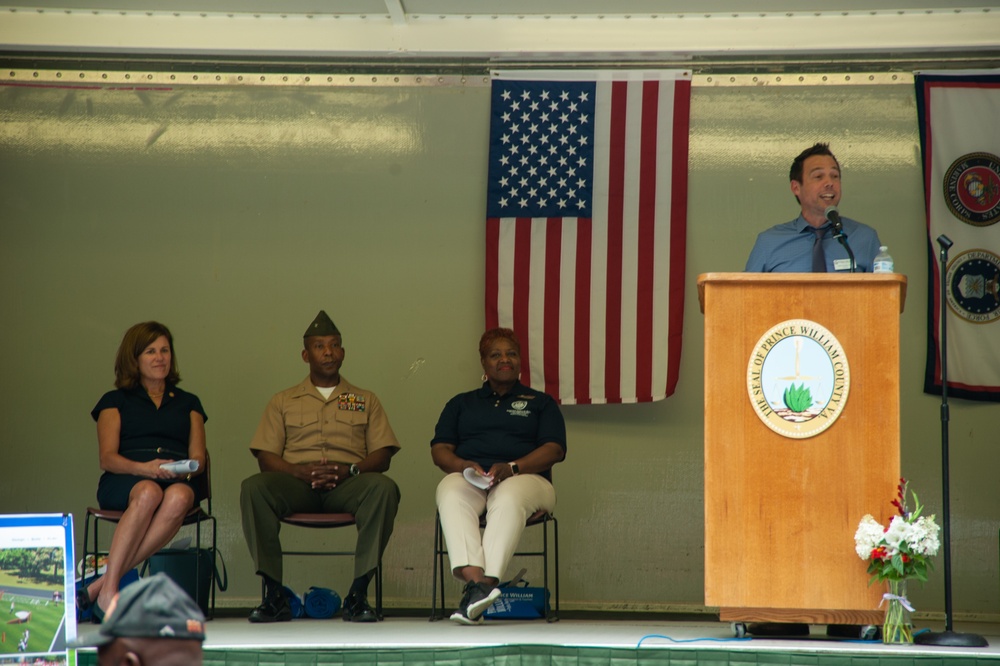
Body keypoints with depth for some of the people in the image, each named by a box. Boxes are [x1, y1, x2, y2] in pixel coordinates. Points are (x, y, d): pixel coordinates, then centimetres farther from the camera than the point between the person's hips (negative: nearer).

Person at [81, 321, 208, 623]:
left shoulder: (188, 403, 26)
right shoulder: (115, 401, 18)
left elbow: (198, 458, 15)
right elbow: (107, 458, 5)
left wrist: (185, 470, -10)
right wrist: (144, 468, -16)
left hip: (178, 480, 2)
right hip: (123, 482, -1)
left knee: (179, 497, -38)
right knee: (148, 493, -40)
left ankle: (100, 584, -42)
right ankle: (108, 593, -44)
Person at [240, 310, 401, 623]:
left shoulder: (365, 400, 21)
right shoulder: (283, 401, 20)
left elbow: (382, 455, 10)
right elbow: (266, 457, 10)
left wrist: (349, 470, -11)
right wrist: (300, 471, -11)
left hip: (347, 484, 0)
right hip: (296, 485, 0)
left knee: (384, 488, -35)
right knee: (253, 488, -33)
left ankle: (358, 594, -32)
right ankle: (274, 595, -32)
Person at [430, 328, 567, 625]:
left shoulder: (540, 403, 20)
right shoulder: (461, 403, 26)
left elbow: (553, 449, 5)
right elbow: (439, 449, 15)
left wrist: (512, 467, -13)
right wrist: (464, 465, -9)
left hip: (524, 478, -2)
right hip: (467, 477, 2)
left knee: (508, 499, -40)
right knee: (451, 497, -36)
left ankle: (486, 583, -56)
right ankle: (475, 580, -55)